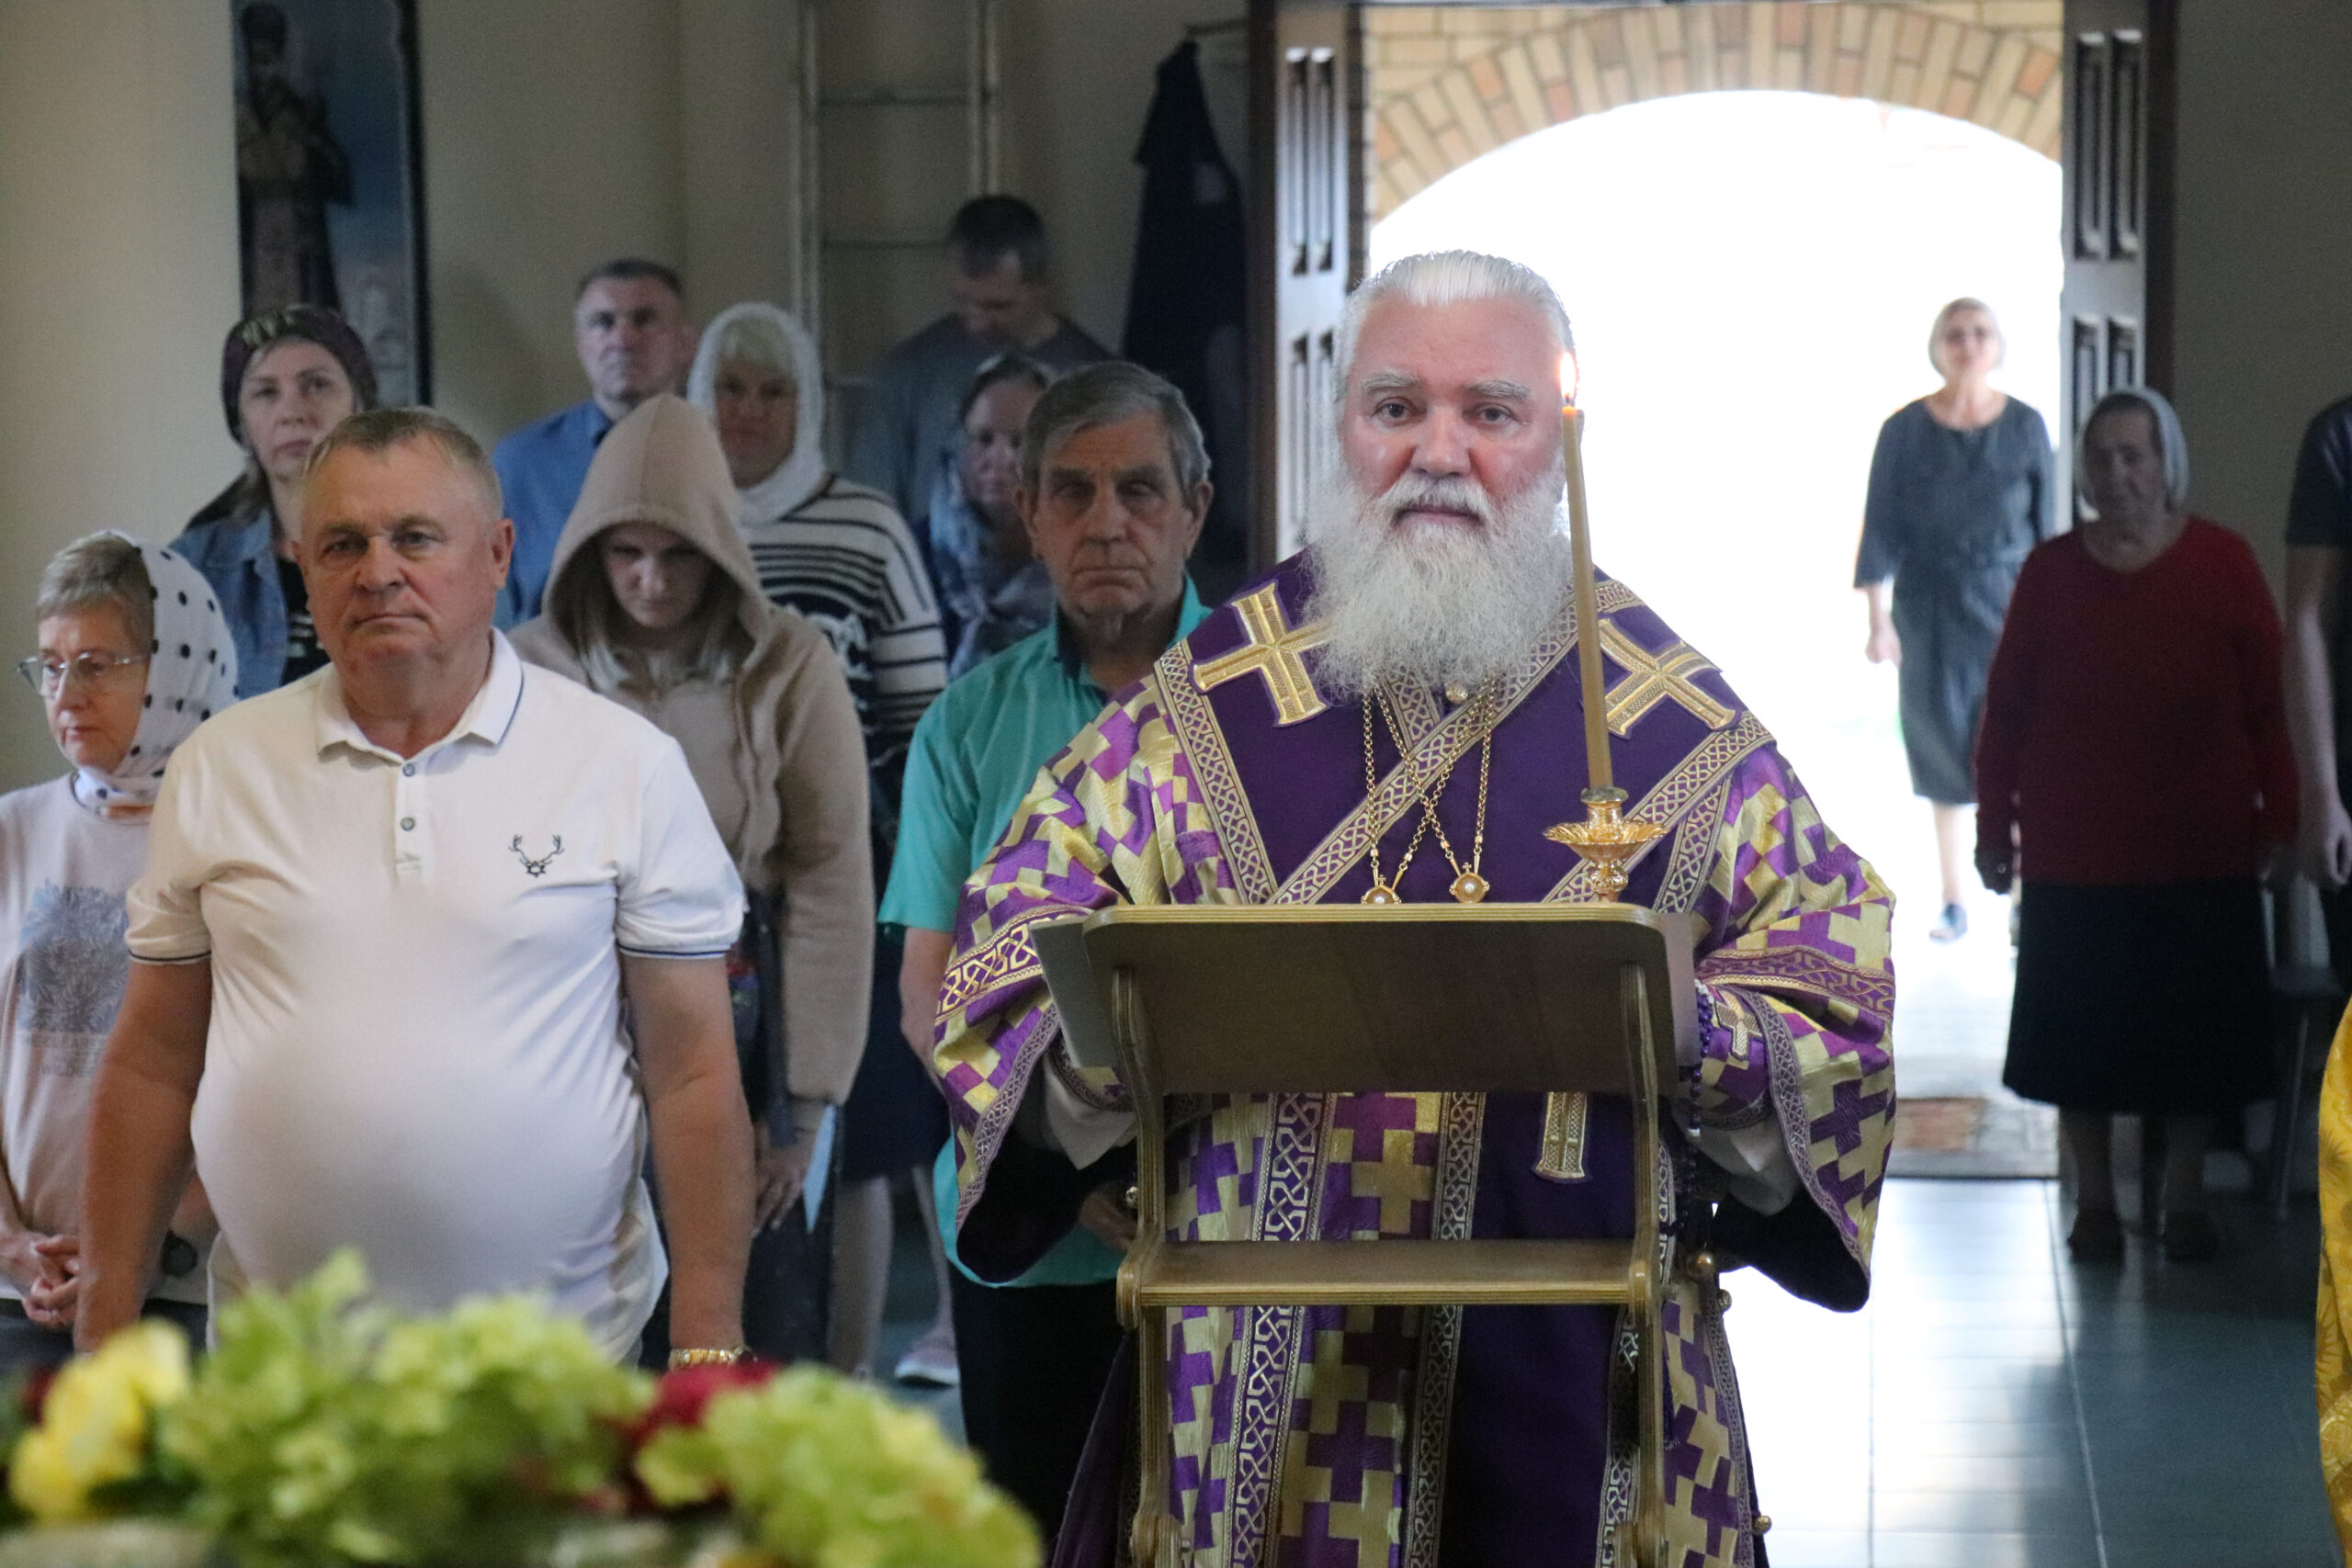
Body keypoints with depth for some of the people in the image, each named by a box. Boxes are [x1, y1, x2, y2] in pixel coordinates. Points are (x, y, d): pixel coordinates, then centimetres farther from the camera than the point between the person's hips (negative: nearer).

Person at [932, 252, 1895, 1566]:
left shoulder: (1672, 716, 5)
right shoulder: (1209, 698, 6)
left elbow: (1837, 958, 5)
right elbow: (1020, 934, 8)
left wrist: (1686, 1033, -15)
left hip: (1568, 1353, 0)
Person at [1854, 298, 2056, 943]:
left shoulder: (2025, 426, 1)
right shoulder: (1905, 429, -1)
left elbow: (2046, 525, 5)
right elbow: (1881, 526, -1)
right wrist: (1878, 617, -7)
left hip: (2011, 603, -1)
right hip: (1930, 610, 1)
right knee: (1944, 752, 5)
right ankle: (1955, 901, 14)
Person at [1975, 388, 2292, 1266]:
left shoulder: (2222, 566, -3)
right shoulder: (2051, 572, 0)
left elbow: (2269, 706, -1)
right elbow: (2005, 709, 3)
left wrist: (2277, 823, -4)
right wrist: (1994, 827, 2)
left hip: (2200, 860, -1)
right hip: (2074, 857, 1)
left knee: (2194, 1031, 5)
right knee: (2078, 1031, 5)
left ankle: (2184, 1198, 19)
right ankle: (2095, 1200, 18)